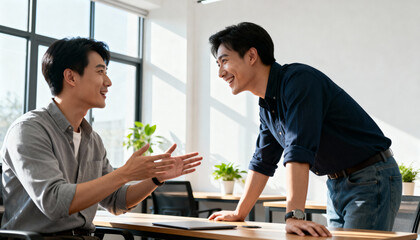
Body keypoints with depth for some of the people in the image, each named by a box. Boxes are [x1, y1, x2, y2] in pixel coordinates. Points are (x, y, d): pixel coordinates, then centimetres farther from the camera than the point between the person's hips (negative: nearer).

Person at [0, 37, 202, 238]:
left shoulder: (93, 140, 12)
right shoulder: (29, 130, -10)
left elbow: (115, 201, 17)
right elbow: (53, 202, -21)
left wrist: (158, 177, 2)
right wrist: (125, 174, -20)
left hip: (83, 234, 6)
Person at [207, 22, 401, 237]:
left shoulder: (299, 80, -21)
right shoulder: (266, 105, 7)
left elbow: (299, 151, -31)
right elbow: (263, 162, 16)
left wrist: (294, 216, -36)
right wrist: (239, 214, 16)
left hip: (372, 179, -8)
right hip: (337, 186, 8)